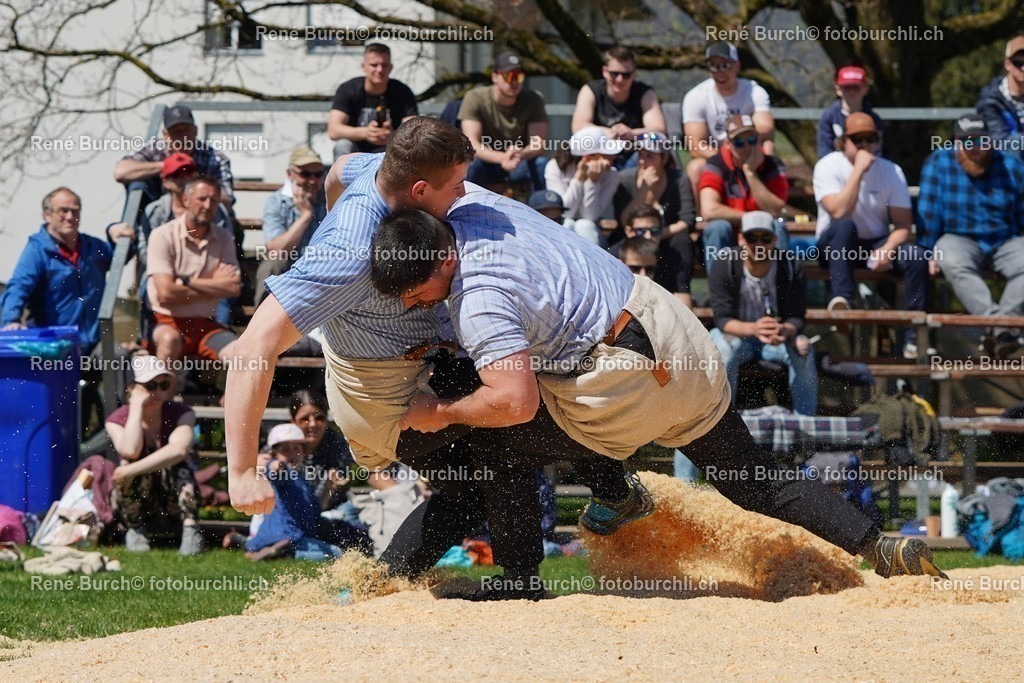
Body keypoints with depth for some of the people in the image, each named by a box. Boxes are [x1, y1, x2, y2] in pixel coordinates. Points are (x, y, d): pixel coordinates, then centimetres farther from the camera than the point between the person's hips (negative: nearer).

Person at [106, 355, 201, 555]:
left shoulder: (181, 414, -10)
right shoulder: (116, 420, -7)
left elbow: (179, 449, -33)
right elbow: (130, 451, -30)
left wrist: (131, 470, -38)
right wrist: (136, 407, -22)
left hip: (171, 503, 0)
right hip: (135, 504, 0)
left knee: (179, 465, -29)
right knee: (131, 466, -29)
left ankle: (190, 529, -34)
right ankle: (135, 530, -14)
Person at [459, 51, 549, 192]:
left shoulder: (533, 100, -10)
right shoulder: (475, 98, -16)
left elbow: (539, 143, -19)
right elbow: (472, 144, -25)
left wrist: (520, 154, -44)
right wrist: (502, 158, -45)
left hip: (519, 166, 2)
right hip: (488, 163, -1)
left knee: (541, 164, -30)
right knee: (469, 165, -34)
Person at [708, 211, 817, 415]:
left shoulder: (791, 268, -12)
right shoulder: (724, 269, -16)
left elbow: (796, 317, -13)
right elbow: (723, 319, -22)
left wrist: (785, 331, -40)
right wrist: (753, 328, -44)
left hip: (779, 337, 2)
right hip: (737, 334, -2)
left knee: (802, 349, -29)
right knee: (724, 350, -35)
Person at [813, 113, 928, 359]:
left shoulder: (891, 171, 1)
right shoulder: (828, 166, -9)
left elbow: (902, 225, -3)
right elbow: (838, 212, -25)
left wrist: (888, 249, -24)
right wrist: (858, 170, -24)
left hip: (876, 244, 3)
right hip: (837, 246, -3)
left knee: (918, 258, -24)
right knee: (844, 227, -36)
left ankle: (913, 336, -22)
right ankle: (842, 300, -52)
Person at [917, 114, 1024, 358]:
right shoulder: (938, 163, 0)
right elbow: (928, 214, -3)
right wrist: (930, 253, -8)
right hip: (960, 240, -2)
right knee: (953, 263, -37)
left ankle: (1002, 325, -40)